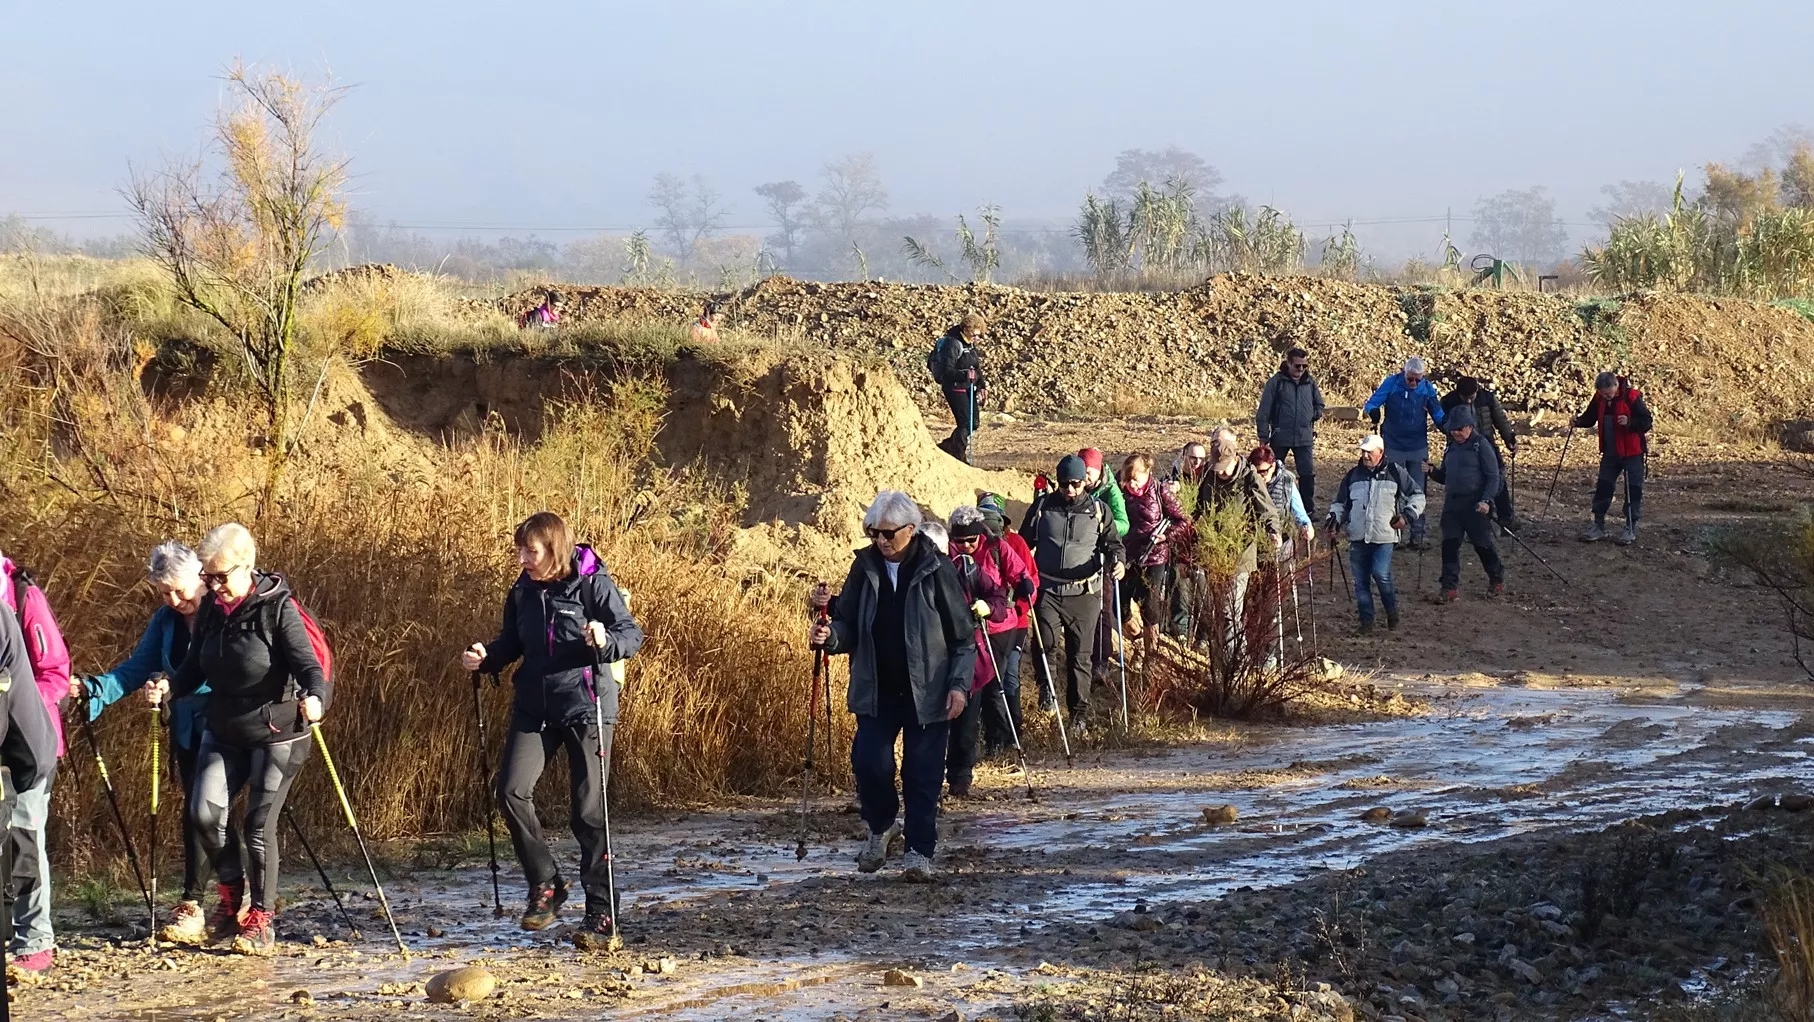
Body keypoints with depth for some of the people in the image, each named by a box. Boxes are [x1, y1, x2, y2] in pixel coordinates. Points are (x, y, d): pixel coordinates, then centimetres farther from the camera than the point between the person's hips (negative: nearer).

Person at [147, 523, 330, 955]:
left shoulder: (278, 608, -15)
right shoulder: (211, 610, 3)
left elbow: (306, 661, -21)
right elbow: (194, 668, 8)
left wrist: (314, 696, -42)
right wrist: (170, 688, -14)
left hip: (276, 733, -5)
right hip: (223, 731, 5)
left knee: (259, 824, -1)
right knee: (203, 812, -9)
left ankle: (261, 919, 15)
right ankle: (233, 888, 17)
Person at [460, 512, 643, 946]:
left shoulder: (593, 583, -9)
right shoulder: (523, 591, 7)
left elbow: (632, 634, -11)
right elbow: (512, 644, 17)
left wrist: (605, 641, -32)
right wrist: (485, 657, -3)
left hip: (586, 707, -5)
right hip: (534, 707, 5)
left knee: (588, 808, -3)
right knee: (512, 790, -11)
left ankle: (601, 912, 6)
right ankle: (545, 886, 5)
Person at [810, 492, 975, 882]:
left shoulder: (935, 570, -8)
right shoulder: (865, 567, 2)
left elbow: (964, 633, -4)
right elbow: (848, 622, 9)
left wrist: (959, 684, -11)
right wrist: (830, 635, -15)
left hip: (926, 690, -3)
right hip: (876, 690, 3)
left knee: (923, 772, 0)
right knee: (869, 762, -7)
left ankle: (920, 851, 11)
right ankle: (880, 828, 20)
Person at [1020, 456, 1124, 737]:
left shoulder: (1098, 510, 4)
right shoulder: (1042, 506, 5)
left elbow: (1112, 543, 9)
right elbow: (1024, 543, 13)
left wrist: (1116, 561, -14)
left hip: (1084, 592, 0)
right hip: (1047, 587, 0)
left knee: (1081, 654, 3)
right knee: (1045, 640, -20)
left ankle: (1079, 713, 13)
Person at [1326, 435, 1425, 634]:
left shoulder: (1395, 473, 3)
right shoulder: (1353, 475, 12)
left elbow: (1417, 495, 10)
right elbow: (1341, 502, 22)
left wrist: (1407, 515, -2)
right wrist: (1335, 518, 4)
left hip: (1384, 537, -4)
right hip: (1358, 538, 4)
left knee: (1381, 575, -17)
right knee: (1361, 581, 5)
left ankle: (1392, 609, 8)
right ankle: (1366, 620, 15)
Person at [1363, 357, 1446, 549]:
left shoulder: (1427, 388, -2)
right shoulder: (1392, 383, -8)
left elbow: (1437, 412, 1)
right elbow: (1372, 403, -10)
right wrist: (1373, 411, -34)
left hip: (1418, 447, 1)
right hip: (1393, 446, -1)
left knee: (1417, 492, 2)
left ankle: (1419, 533, 6)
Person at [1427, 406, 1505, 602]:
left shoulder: (1481, 446, -6)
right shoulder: (1452, 447, 15)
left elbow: (1493, 477, -9)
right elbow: (1445, 477, 22)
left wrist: (1486, 500, -21)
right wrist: (1432, 472, 1)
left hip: (1475, 506, -6)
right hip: (1452, 504, 6)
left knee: (1483, 545, 3)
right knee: (1449, 545, -2)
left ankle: (1497, 580, 25)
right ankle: (1450, 588, 0)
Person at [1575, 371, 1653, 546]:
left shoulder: (1631, 397, -17)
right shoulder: (1599, 398, -1)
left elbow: (1646, 422, -15)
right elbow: (1590, 417, 10)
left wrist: (1630, 422, -32)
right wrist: (1579, 421, -11)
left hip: (1631, 452, -5)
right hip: (1610, 452, 5)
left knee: (1633, 489, 0)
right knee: (1603, 486, 6)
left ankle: (1631, 528, 8)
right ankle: (1598, 525, 14)